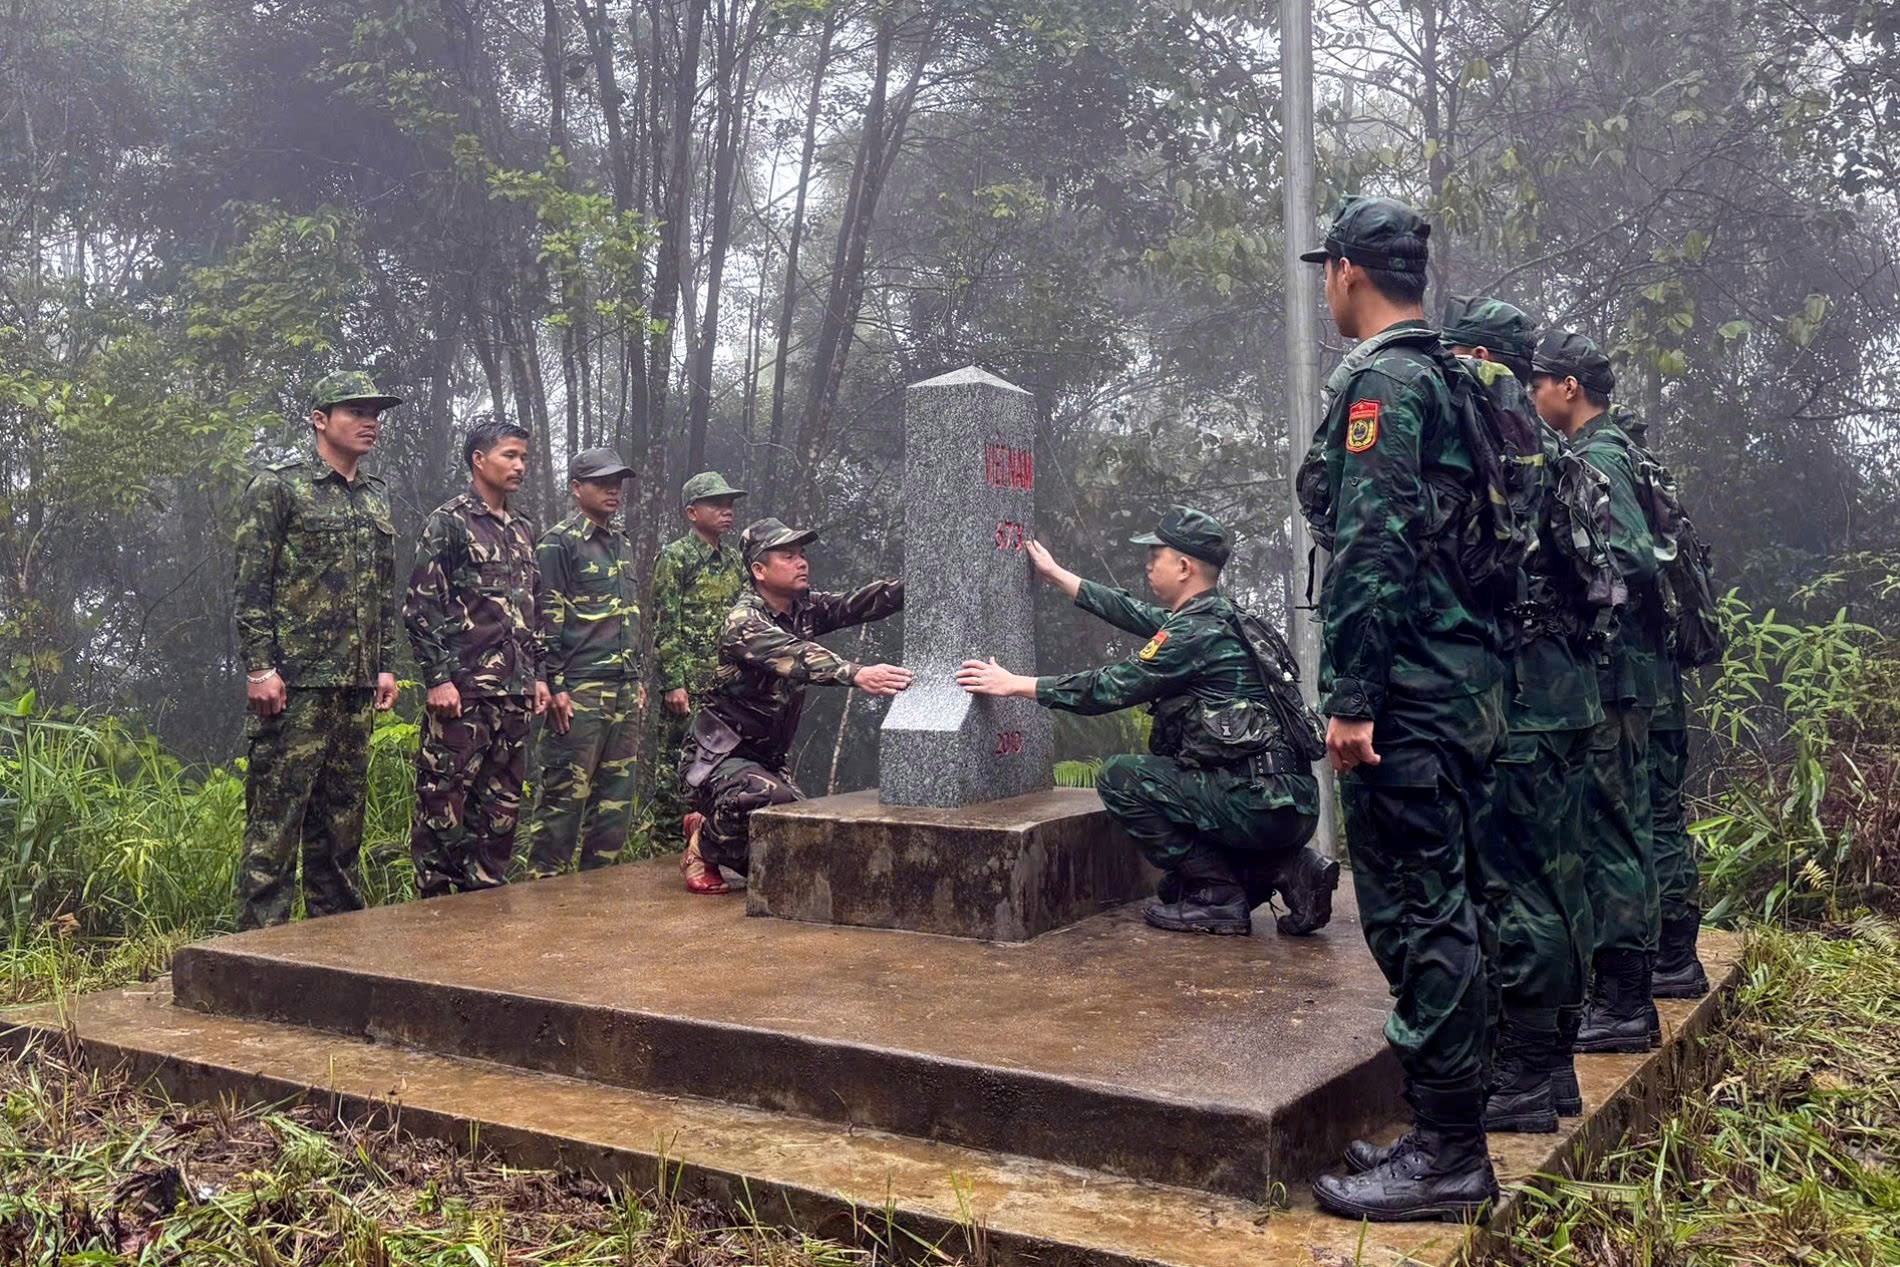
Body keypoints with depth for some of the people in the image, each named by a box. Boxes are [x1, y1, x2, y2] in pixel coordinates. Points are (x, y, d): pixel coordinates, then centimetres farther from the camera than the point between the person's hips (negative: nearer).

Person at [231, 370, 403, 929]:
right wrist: (259, 668, -15)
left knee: (342, 819, 12)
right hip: (295, 681, -7)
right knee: (276, 815, -5)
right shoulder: (277, 486, -3)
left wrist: (386, 667, 15)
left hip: (357, 685, 7)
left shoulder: (377, 498, 17)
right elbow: (251, 585, -8)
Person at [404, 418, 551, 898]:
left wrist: (539, 675, 14)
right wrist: (438, 679, -15)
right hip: (462, 689, -7)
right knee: (443, 799, -4)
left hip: (514, 693, 7)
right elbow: (421, 606, -9)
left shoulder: (523, 530, 18)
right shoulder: (449, 522, -3)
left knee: (501, 804, 10)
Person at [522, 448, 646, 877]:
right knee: (565, 792, -5)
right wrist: (555, 686, -16)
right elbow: (547, 618, -10)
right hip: (580, 690, -8)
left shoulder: (622, 543, 19)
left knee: (616, 793, 10)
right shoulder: (559, 542, -5)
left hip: (624, 690, 8)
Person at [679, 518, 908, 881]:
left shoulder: (805, 609, 4)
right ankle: (705, 845, -6)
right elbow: (794, 657, -40)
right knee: (769, 799, -37)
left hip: (766, 758, 9)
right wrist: (857, 674, -56)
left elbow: (859, 603, -10)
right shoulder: (744, 621, -21)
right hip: (718, 755, -8)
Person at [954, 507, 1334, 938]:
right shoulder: (1217, 615, 15)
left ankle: (1215, 897, -3)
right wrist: (1056, 574, 34)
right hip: (1291, 805, 10)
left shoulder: (1199, 631, -13)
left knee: (1120, 777, -6)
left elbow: (1111, 687, -11)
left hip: (1259, 802, -10)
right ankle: (1290, 868, 9)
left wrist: (1014, 684, -2)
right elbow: (1138, 614, 26)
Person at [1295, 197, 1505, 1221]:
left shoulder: (1379, 381, -11)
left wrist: (1353, 695, -22)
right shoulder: (1453, 380, 19)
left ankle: (1445, 1156, 3)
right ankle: (1452, 1124, 25)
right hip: (1466, 680, 10)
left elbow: (1371, 548, -21)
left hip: (1407, 696, -10)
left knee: (1411, 911, -5)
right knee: (1439, 905, 15)